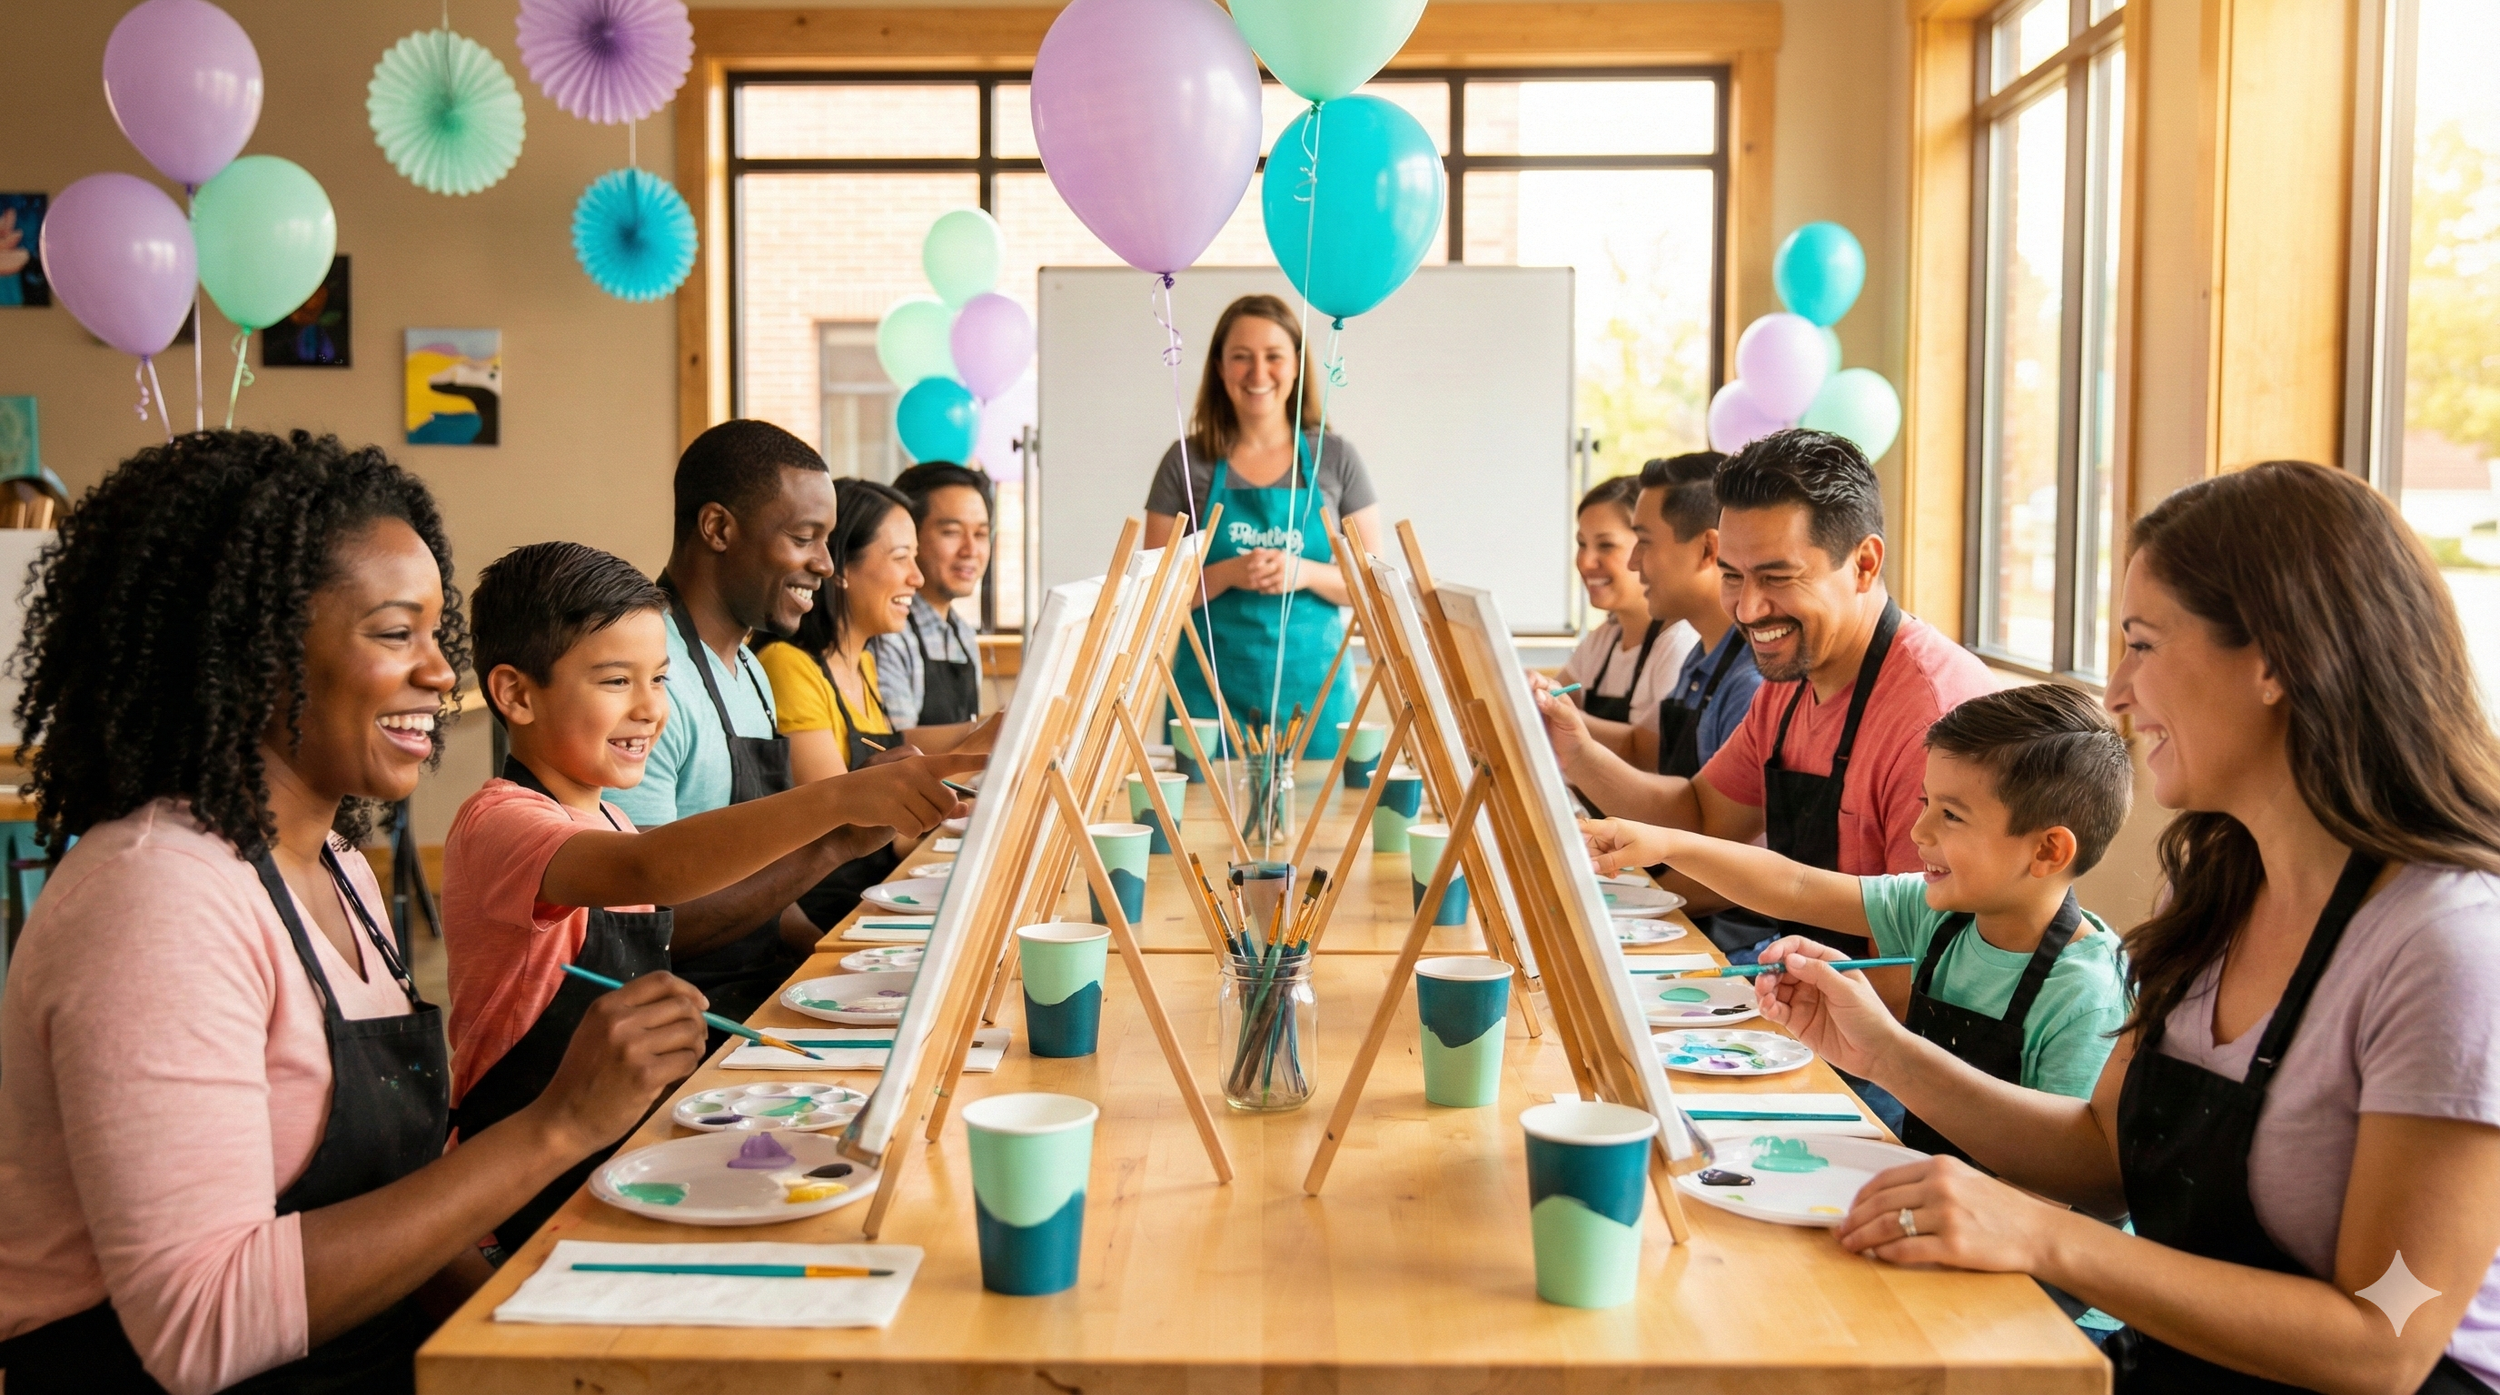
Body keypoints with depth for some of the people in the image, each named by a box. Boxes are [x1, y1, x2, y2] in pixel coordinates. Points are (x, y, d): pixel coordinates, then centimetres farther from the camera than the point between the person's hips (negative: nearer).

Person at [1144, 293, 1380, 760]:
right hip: (1212, 691, -1)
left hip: (1313, 689, 1)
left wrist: (1307, 573, -13)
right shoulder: (1187, 462, 3)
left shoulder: (1335, 459, 5)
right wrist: (1228, 573, -15)